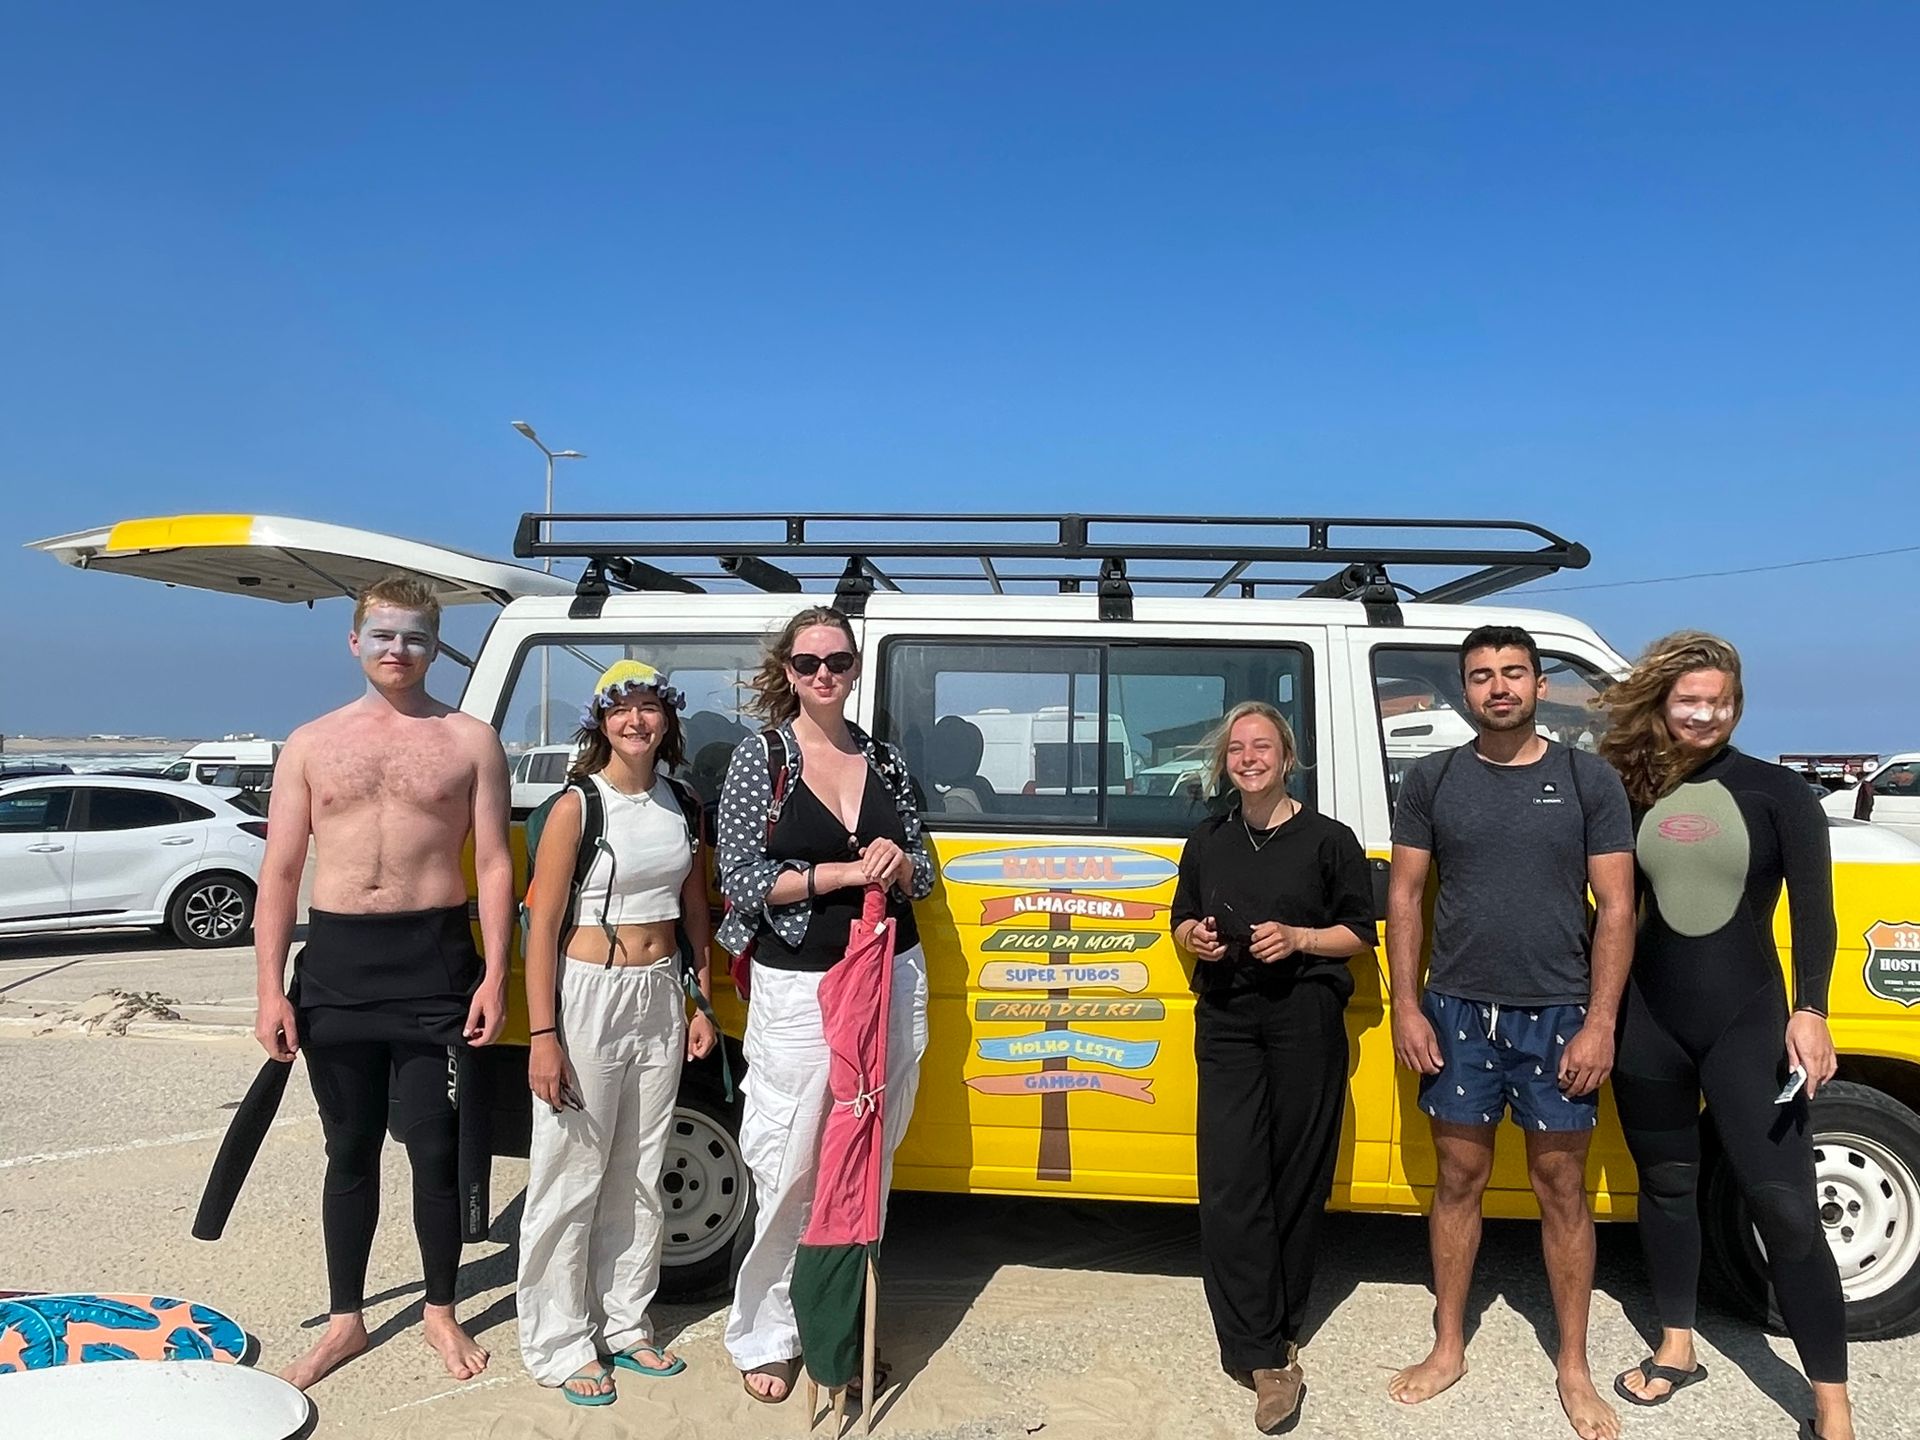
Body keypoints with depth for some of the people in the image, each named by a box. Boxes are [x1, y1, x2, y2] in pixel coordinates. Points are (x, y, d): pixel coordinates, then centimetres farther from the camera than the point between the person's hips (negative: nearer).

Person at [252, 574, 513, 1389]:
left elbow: (493, 864, 0)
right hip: (336, 962, 2)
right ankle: (345, 1321, 29)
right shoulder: (311, 745, 7)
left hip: (434, 962, -2)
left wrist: (495, 975, -8)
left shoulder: (470, 741, 2)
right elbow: (279, 874, 6)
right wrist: (270, 991, 0)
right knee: (350, 1151, 14)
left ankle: (441, 1314, 26)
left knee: (434, 1150, 6)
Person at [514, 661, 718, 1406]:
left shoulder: (683, 806, 5)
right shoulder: (578, 806, -11)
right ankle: (560, 1345, 20)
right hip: (588, 996, -5)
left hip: (660, 998, 6)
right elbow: (542, 926, -12)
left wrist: (702, 1002, 11)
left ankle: (624, 1322, 31)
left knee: (639, 1175, 16)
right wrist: (543, 1035, -16)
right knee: (571, 1178, 4)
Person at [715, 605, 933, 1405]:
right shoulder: (759, 755, -3)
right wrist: (842, 872, -17)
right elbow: (742, 879, -9)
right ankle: (763, 1336, 22)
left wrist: (900, 867, -9)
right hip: (797, 987, -4)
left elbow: (923, 875, 14)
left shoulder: (885, 759, 8)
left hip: (892, 978, 4)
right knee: (792, 1171, 2)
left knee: (867, 1165, 12)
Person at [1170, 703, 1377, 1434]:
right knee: (1231, 1182, -5)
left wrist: (1298, 939, -14)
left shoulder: (1328, 839, 0)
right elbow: (1182, 918, 19)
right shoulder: (1207, 841, 11)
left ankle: (1272, 1334, 21)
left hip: (1305, 1021, -2)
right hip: (1226, 1022, 3)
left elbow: (1361, 933, 2)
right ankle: (1266, 1355, 1)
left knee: (1296, 1179, 4)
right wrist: (1195, 937, -4)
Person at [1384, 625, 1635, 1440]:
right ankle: (1448, 1350, 26)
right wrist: (1406, 1008, -2)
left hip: (1557, 1015, -1)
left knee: (1560, 1190, 9)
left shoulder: (1589, 780, -1)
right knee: (1460, 1180, 12)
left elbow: (1616, 909, -2)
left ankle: (1573, 1370, 24)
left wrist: (1600, 1022, -8)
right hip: (1458, 1014, 1)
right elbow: (1404, 899, 4)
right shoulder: (1432, 781, 2)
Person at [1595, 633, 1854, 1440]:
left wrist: (1809, 1011, -17)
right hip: (1647, 1020, 3)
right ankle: (1676, 1349, 33)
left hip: (1746, 1021, -2)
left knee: (1783, 1204, -3)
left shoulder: (1776, 793, -3)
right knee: (1666, 1183, 16)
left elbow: (1813, 909, -6)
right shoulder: (1631, 791, 2)